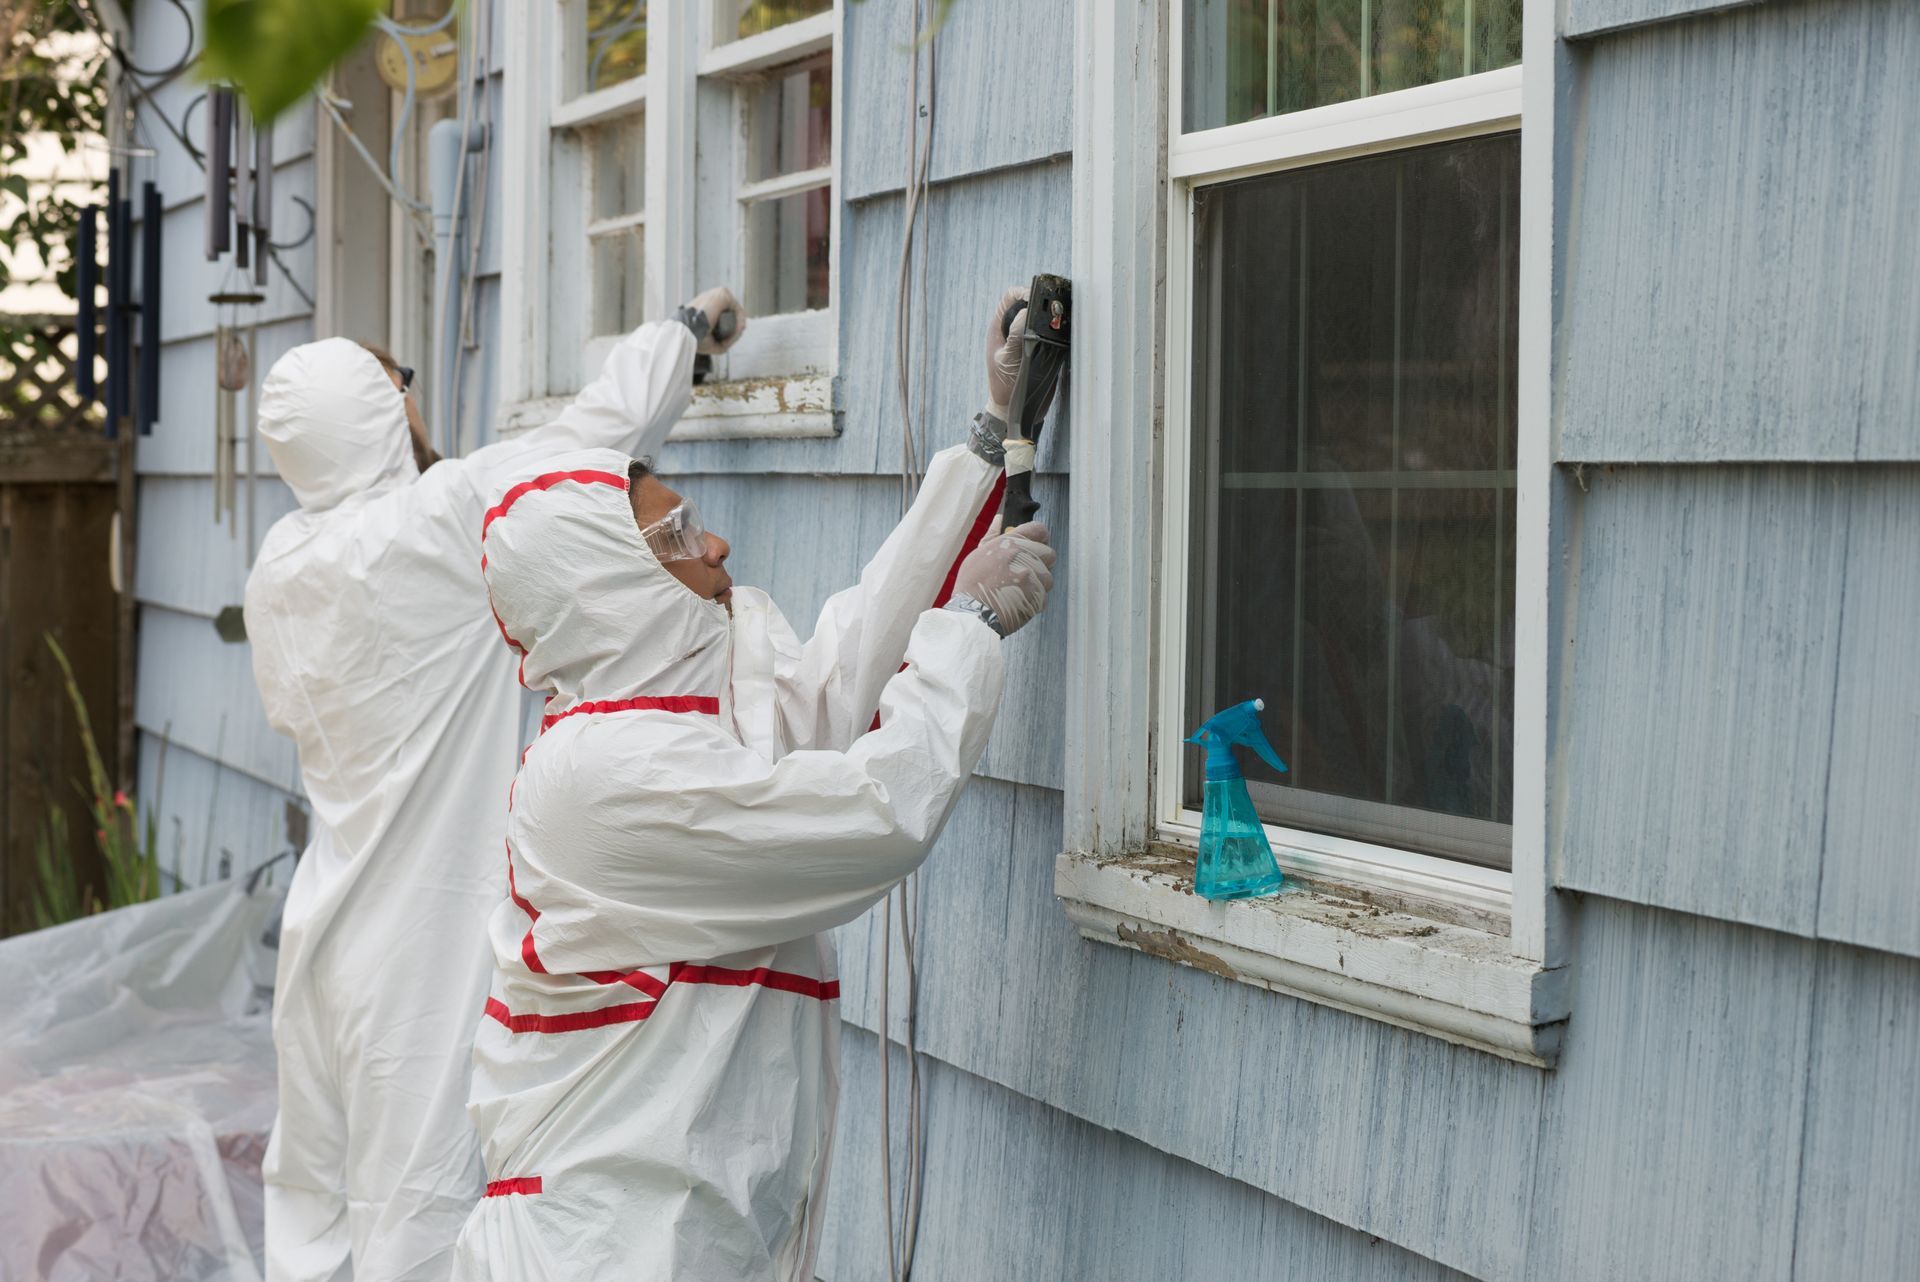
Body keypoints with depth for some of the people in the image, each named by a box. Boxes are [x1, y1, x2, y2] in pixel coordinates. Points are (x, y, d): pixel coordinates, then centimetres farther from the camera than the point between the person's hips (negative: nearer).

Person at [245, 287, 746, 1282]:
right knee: (413, 1200, 0)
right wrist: (687, 326, 10)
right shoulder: (441, 518, -16)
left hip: (325, 925, 7)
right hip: (424, 933, -7)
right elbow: (605, 426, -7)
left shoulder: (277, 569, 5)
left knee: (308, 1190, 16)